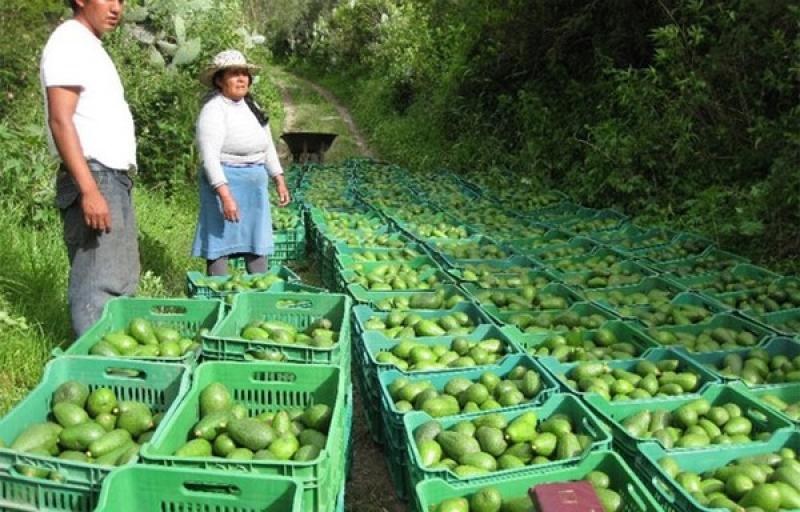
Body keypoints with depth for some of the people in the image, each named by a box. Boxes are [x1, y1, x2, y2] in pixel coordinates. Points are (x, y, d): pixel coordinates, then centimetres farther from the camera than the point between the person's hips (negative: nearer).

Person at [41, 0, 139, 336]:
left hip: (115, 179, 10)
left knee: (122, 282, 13)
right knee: (97, 284, -9)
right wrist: (89, 189, -25)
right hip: (94, 179, -10)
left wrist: (109, 184, 19)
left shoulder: (91, 47, 20)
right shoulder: (69, 43, -9)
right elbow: (61, 120, -18)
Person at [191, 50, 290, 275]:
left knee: (258, 244, 12)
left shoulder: (252, 106, 11)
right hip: (225, 184, -7)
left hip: (256, 185, 8)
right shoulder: (213, 110, -13)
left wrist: (280, 181, 17)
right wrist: (225, 195, -28)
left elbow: (268, 147, 20)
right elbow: (209, 157, -21)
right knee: (220, 246, -3)